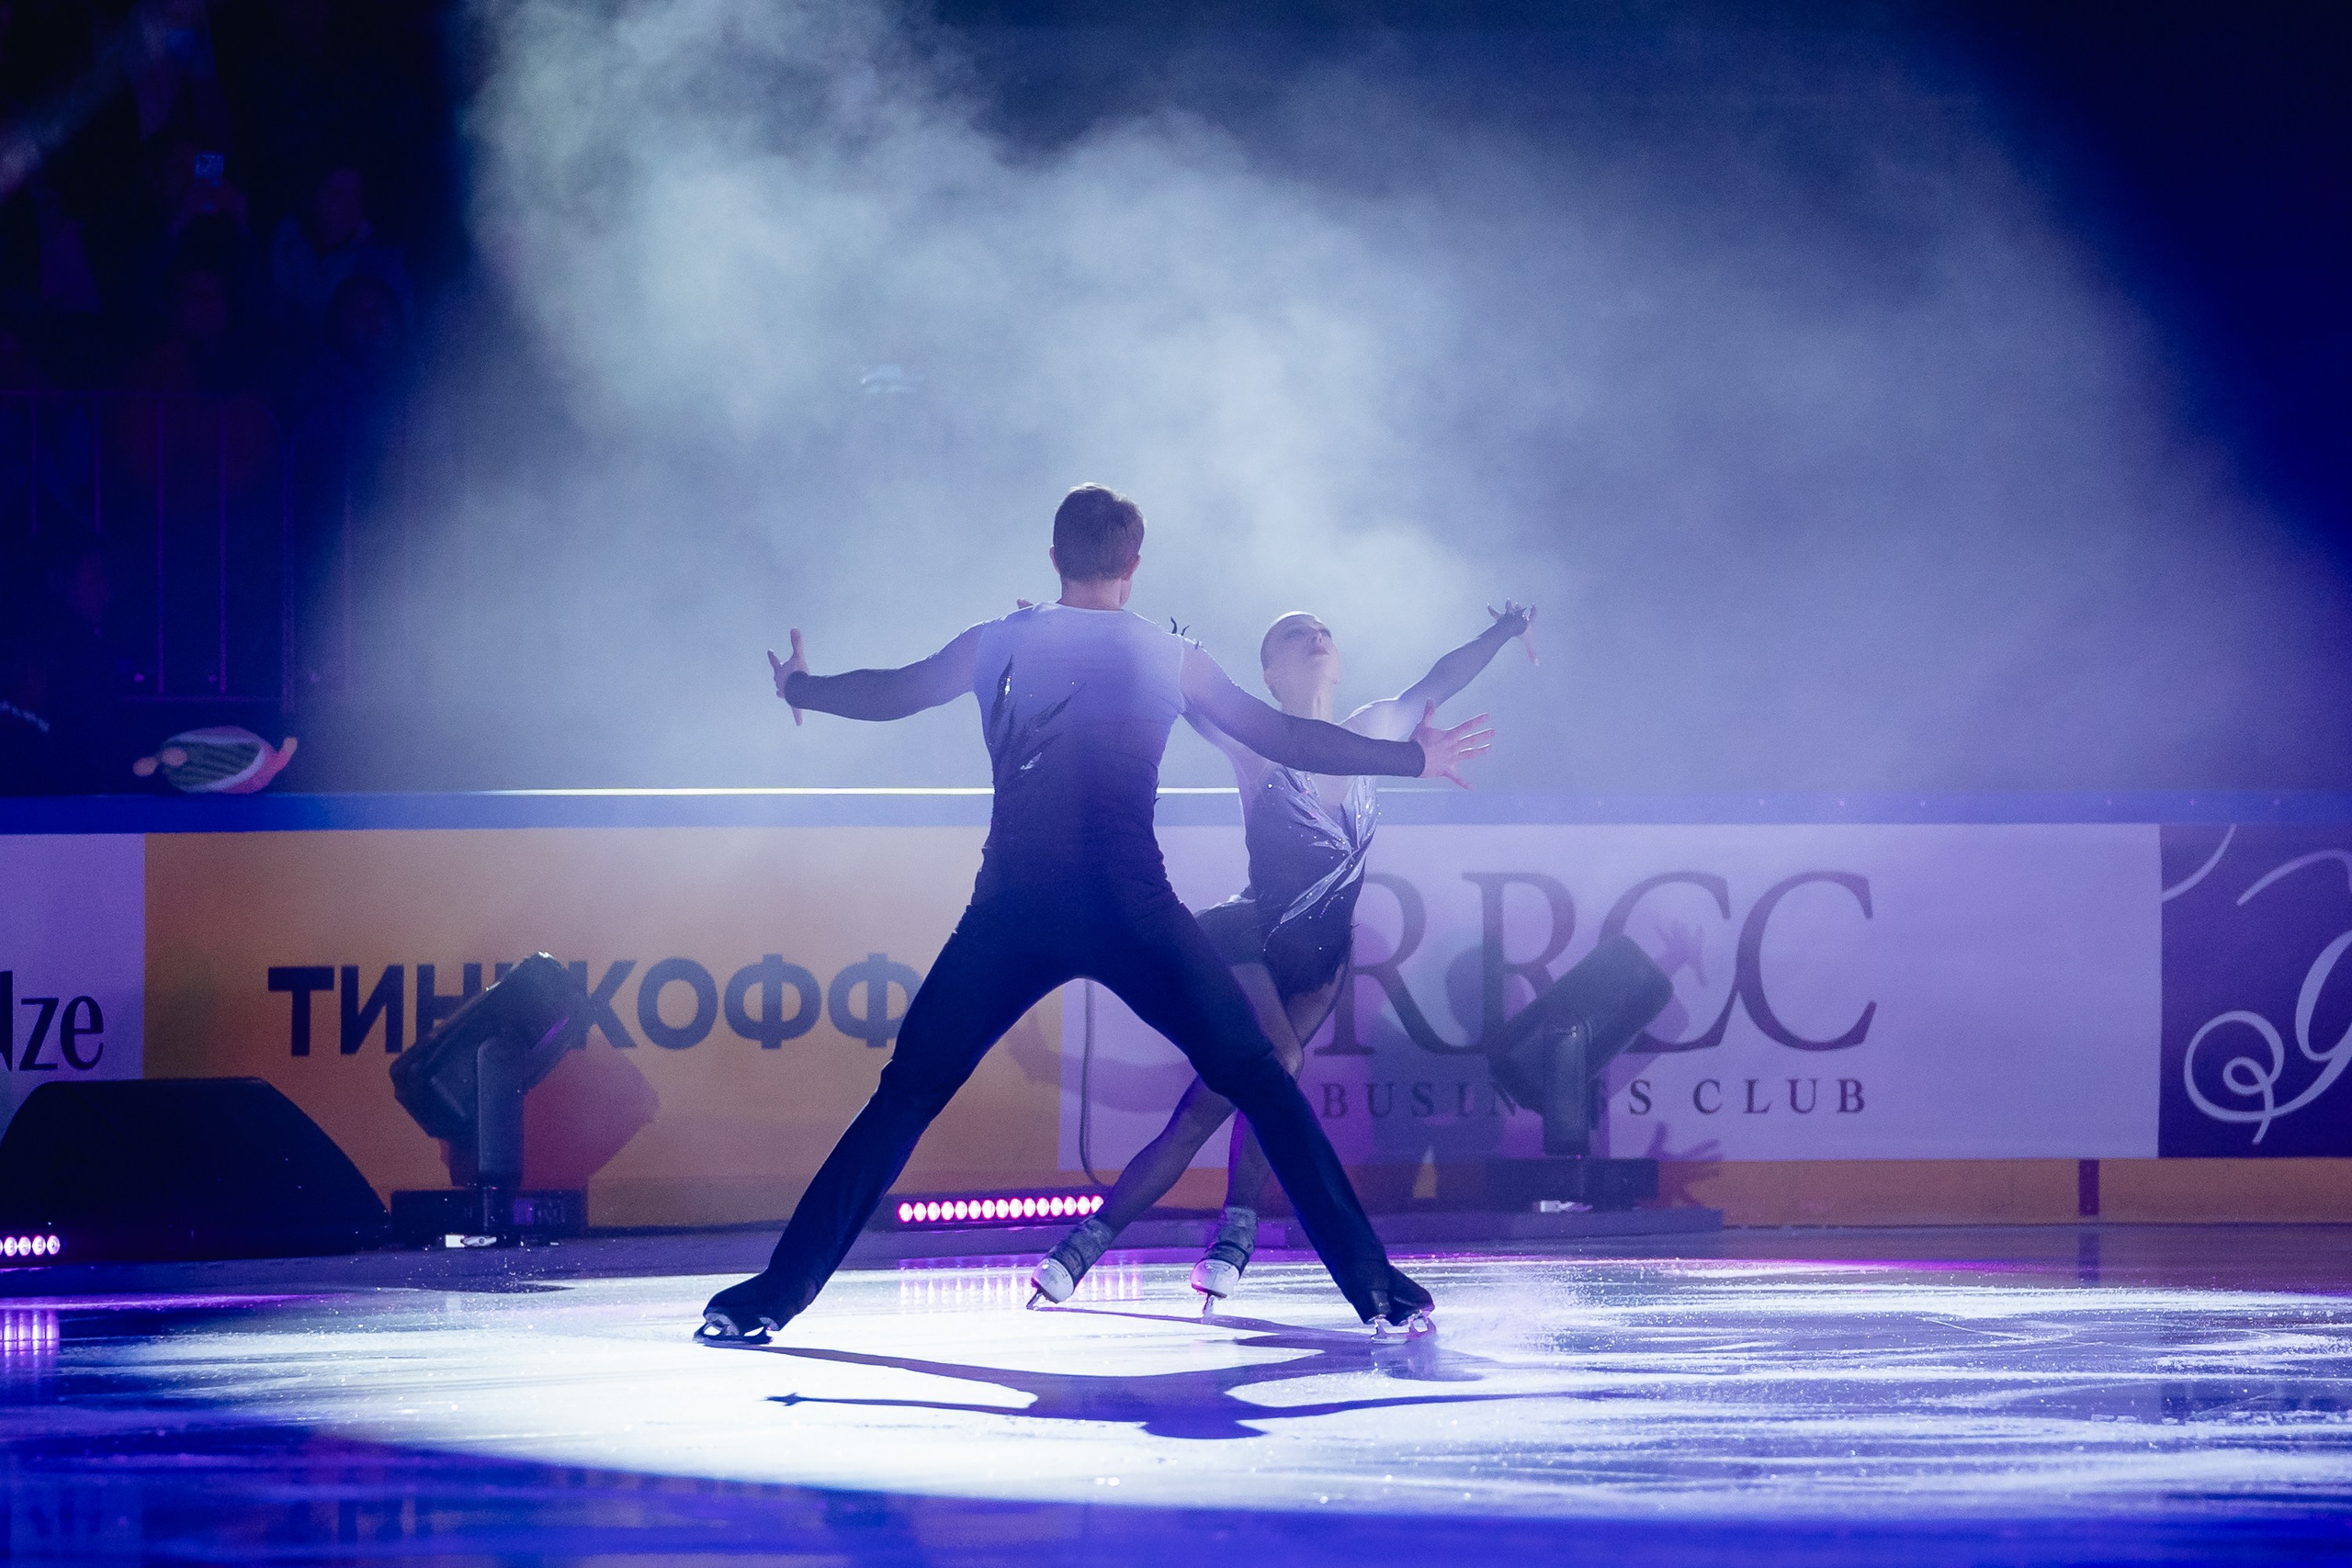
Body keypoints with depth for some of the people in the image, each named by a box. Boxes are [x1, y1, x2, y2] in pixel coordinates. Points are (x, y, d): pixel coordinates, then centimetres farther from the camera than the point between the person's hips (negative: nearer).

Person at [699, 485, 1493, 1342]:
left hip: (1011, 917, 1)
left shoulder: (998, 645, 11)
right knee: (1261, 1086, 6)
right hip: (1133, 911, -1)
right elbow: (1286, 738, 19)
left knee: (905, 1099, 6)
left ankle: (777, 1292, -2)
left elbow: (886, 693, 26)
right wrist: (1413, 756, 32)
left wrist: (800, 686, 47)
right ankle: (1373, 1285, -2)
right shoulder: (1171, 657, 10)